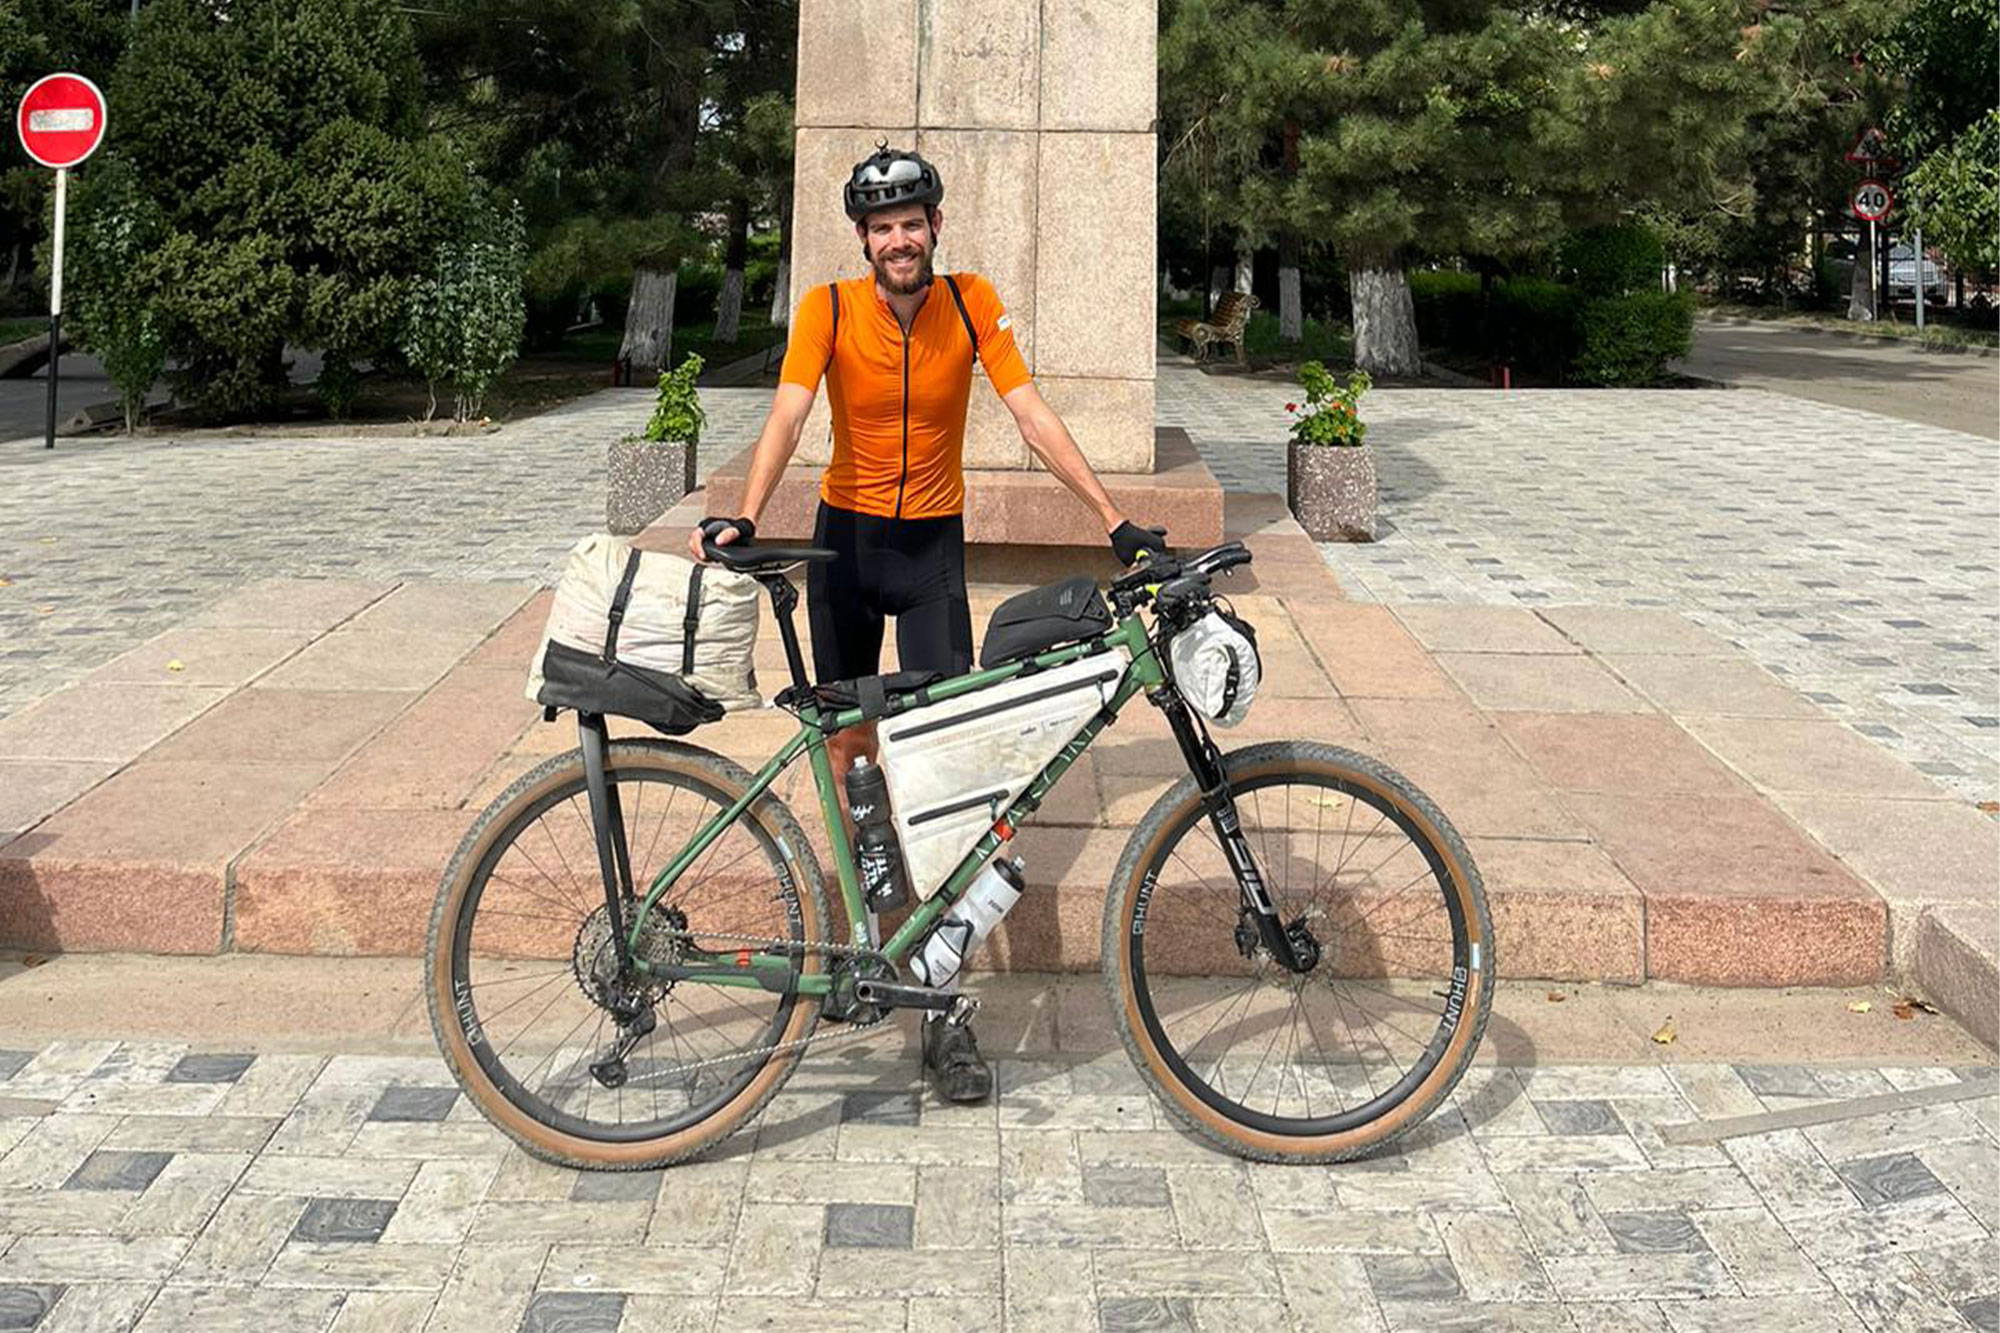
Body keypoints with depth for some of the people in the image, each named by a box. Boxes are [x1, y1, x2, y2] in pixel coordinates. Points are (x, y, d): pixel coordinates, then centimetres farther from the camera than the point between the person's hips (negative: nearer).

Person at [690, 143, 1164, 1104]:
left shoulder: (972, 303, -7)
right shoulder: (829, 309, -9)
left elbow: (1032, 417, -10)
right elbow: (788, 417, -20)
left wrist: (1115, 521, -19)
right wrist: (743, 519, -37)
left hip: (933, 544, 0)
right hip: (847, 537, 1)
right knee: (849, 741, 7)